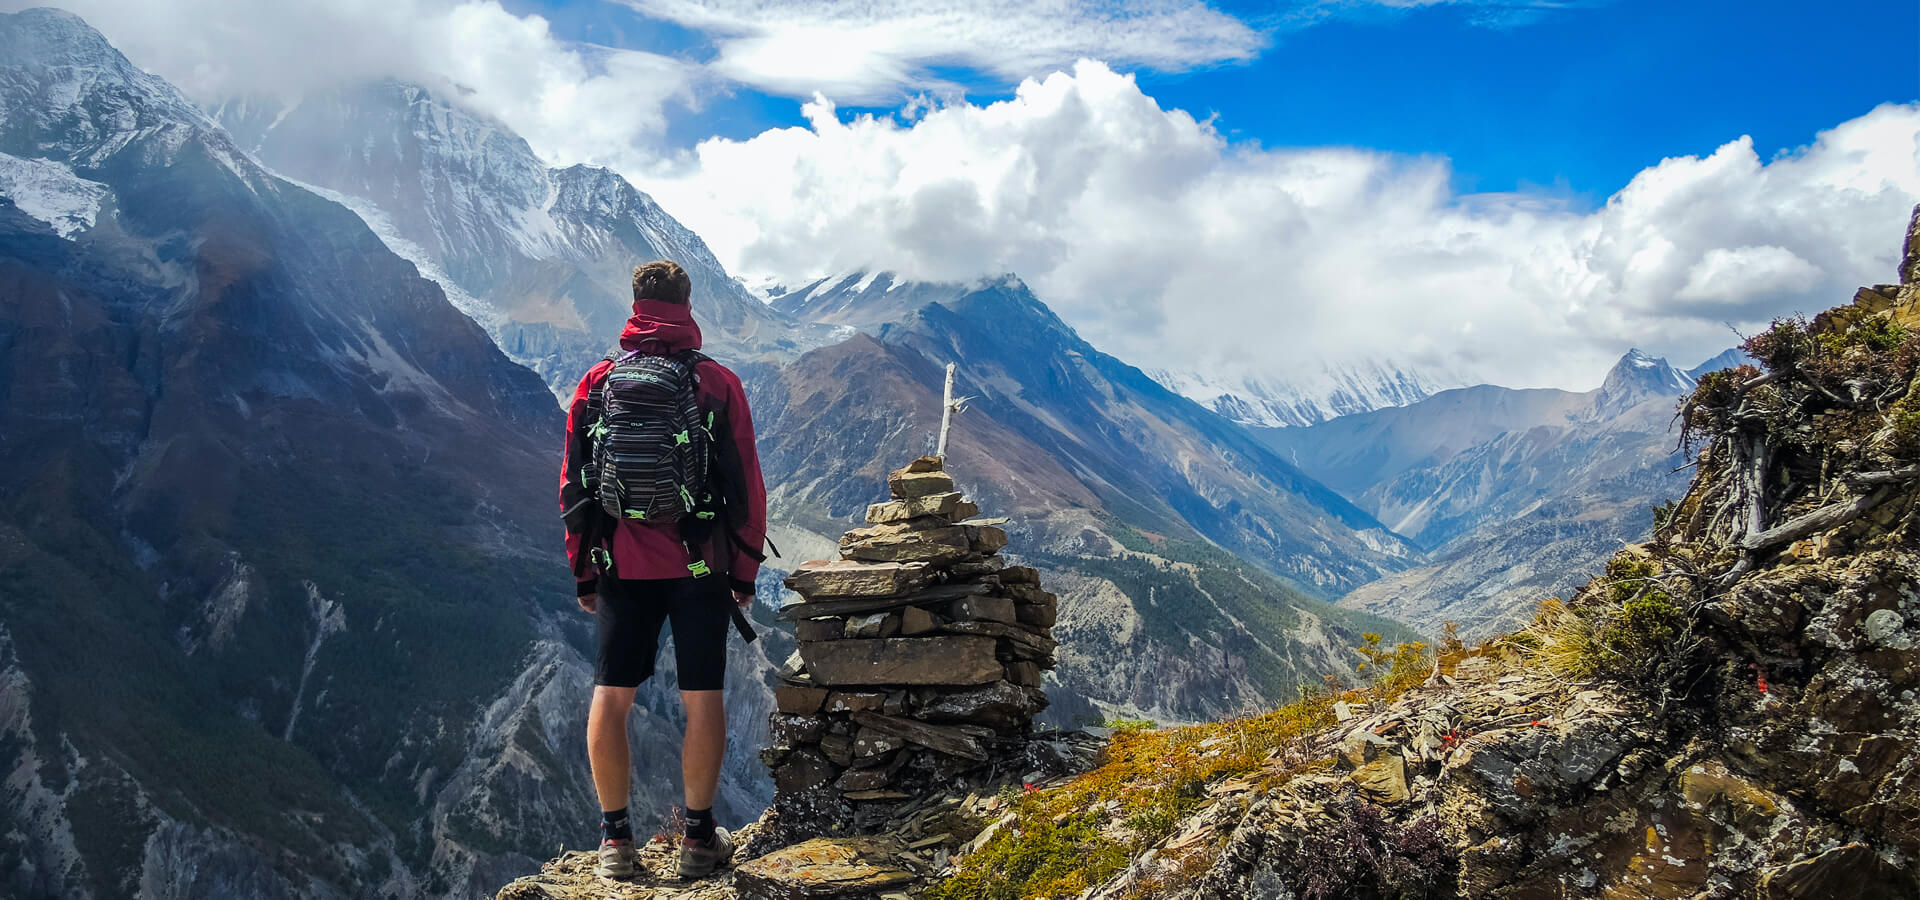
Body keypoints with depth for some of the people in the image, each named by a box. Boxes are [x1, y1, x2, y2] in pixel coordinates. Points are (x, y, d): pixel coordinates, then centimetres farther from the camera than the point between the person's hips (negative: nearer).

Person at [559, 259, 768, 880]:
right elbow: (746, 485, -3)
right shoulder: (717, 383, -4)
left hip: (621, 568, 2)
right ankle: (699, 836, 12)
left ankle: (615, 837, 15)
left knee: (611, 697, 9)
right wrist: (746, 572, 6)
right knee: (701, 698, 6)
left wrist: (582, 572, 14)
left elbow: (572, 484, 6)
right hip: (700, 568, -1)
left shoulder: (597, 381, 2)